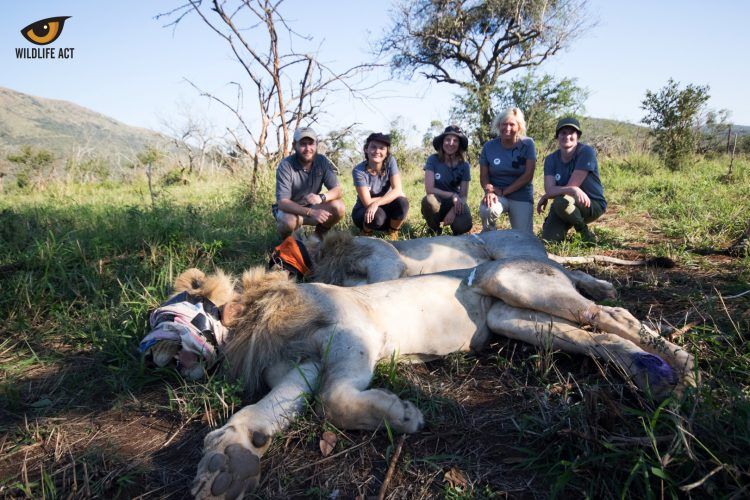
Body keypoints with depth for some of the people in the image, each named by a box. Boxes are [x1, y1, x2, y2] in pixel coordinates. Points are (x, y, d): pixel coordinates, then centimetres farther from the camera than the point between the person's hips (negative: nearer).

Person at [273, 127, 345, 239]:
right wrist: (311, 212, -44)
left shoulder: (322, 161, -10)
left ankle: (318, 236, 5)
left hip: (312, 206, 4)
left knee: (338, 207, -22)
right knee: (289, 221, -37)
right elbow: (282, 202, -29)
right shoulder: (285, 165, -22)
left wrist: (321, 197, -37)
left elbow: (337, 190, -13)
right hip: (289, 210, -4)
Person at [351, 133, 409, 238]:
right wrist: (389, 196, -19)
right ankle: (366, 234, 0)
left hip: (384, 208, 3)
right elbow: (367, 203, -24)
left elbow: (398, 190, -22)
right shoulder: (358, 171, -21)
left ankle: (393, 235, -1)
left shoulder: (390, 162, -13)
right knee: (377, 216, -36)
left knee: (402, 202, -28)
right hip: (363, 210, -3)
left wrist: (376, 203, -35)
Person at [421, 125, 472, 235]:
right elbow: (429, 189, -16)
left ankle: (455, 228, 9)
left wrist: (453, 211, -24)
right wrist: (452, 195, -21)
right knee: (429, 200, -38)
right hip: (439, 202, -1)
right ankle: (434, 231, -6)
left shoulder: (464, 165, -4)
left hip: (456, 204, 1)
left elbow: (464, 196, -5)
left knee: (463, 226, -32)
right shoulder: (433, 160, -10)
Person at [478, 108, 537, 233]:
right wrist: (489, 191, -21)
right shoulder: (489, 146, -1)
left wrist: (503, 191, -14)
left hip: (521, 197, 0)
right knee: (486, 210, -35)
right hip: (497, 195, 0)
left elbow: (528, 175, -10)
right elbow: (484, 176, 1)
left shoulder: (527, 144, -5)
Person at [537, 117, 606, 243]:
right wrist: (573, 190, -36)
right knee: (548, 239, -16)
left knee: (561, 201, -35)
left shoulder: (586, 152, -16)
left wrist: (545, 197, -13)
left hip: (593, 204, -4)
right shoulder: (551, 159, -2)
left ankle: (585, 232, -8)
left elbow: (571, 185, -20)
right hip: (561, 208, 4)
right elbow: (549, 189, -18)